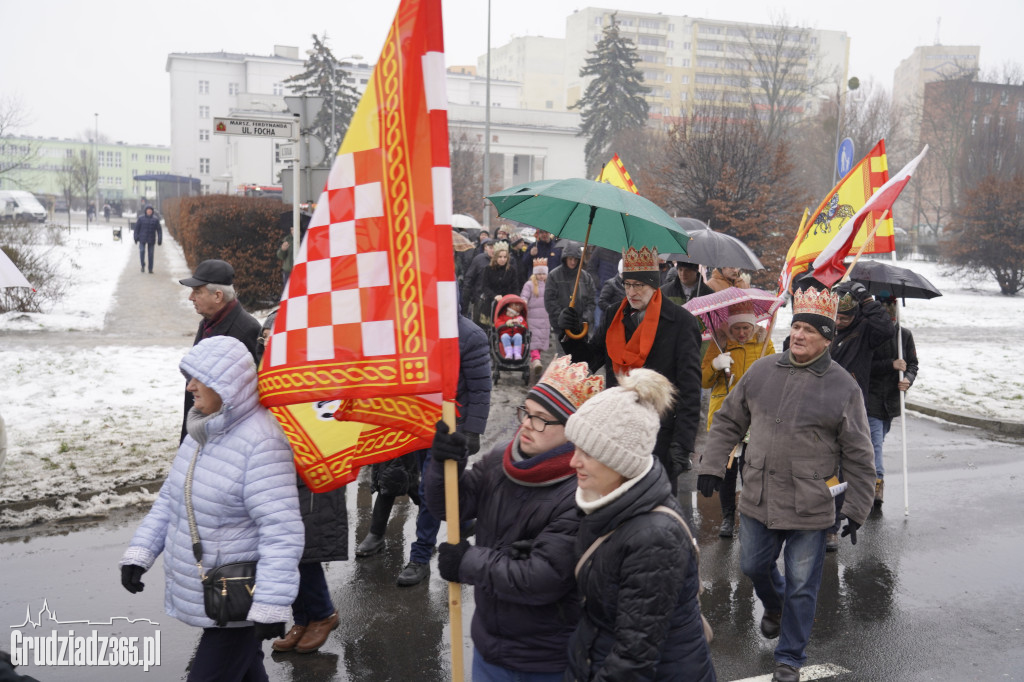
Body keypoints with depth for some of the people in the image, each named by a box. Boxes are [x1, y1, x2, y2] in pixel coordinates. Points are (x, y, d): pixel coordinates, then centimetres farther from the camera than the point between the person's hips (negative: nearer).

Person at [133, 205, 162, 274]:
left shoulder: (155, 219, 1)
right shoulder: (141, 218, 0)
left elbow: (159, 230, 1)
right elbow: (137, 228, 3)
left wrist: (160, 240, -5)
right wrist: (136, 237, -2)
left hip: (151, 239, 0)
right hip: (142, 238, 0)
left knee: (151, 253, 2)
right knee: (142, 251, -15)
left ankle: (150, 269, 11)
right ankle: (142, 265, 4)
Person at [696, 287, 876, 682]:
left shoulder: (843, 388, -7)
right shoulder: (761, 371, 1)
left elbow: (858, 457, -1)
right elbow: (728, 421, 10)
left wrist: (857, 509, -1)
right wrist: (711, 466, 4)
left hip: (809, 508, -3)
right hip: (757, 499, 3)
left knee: (801, 586, 7)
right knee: (753, 566, 19)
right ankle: (774, 606, 52)